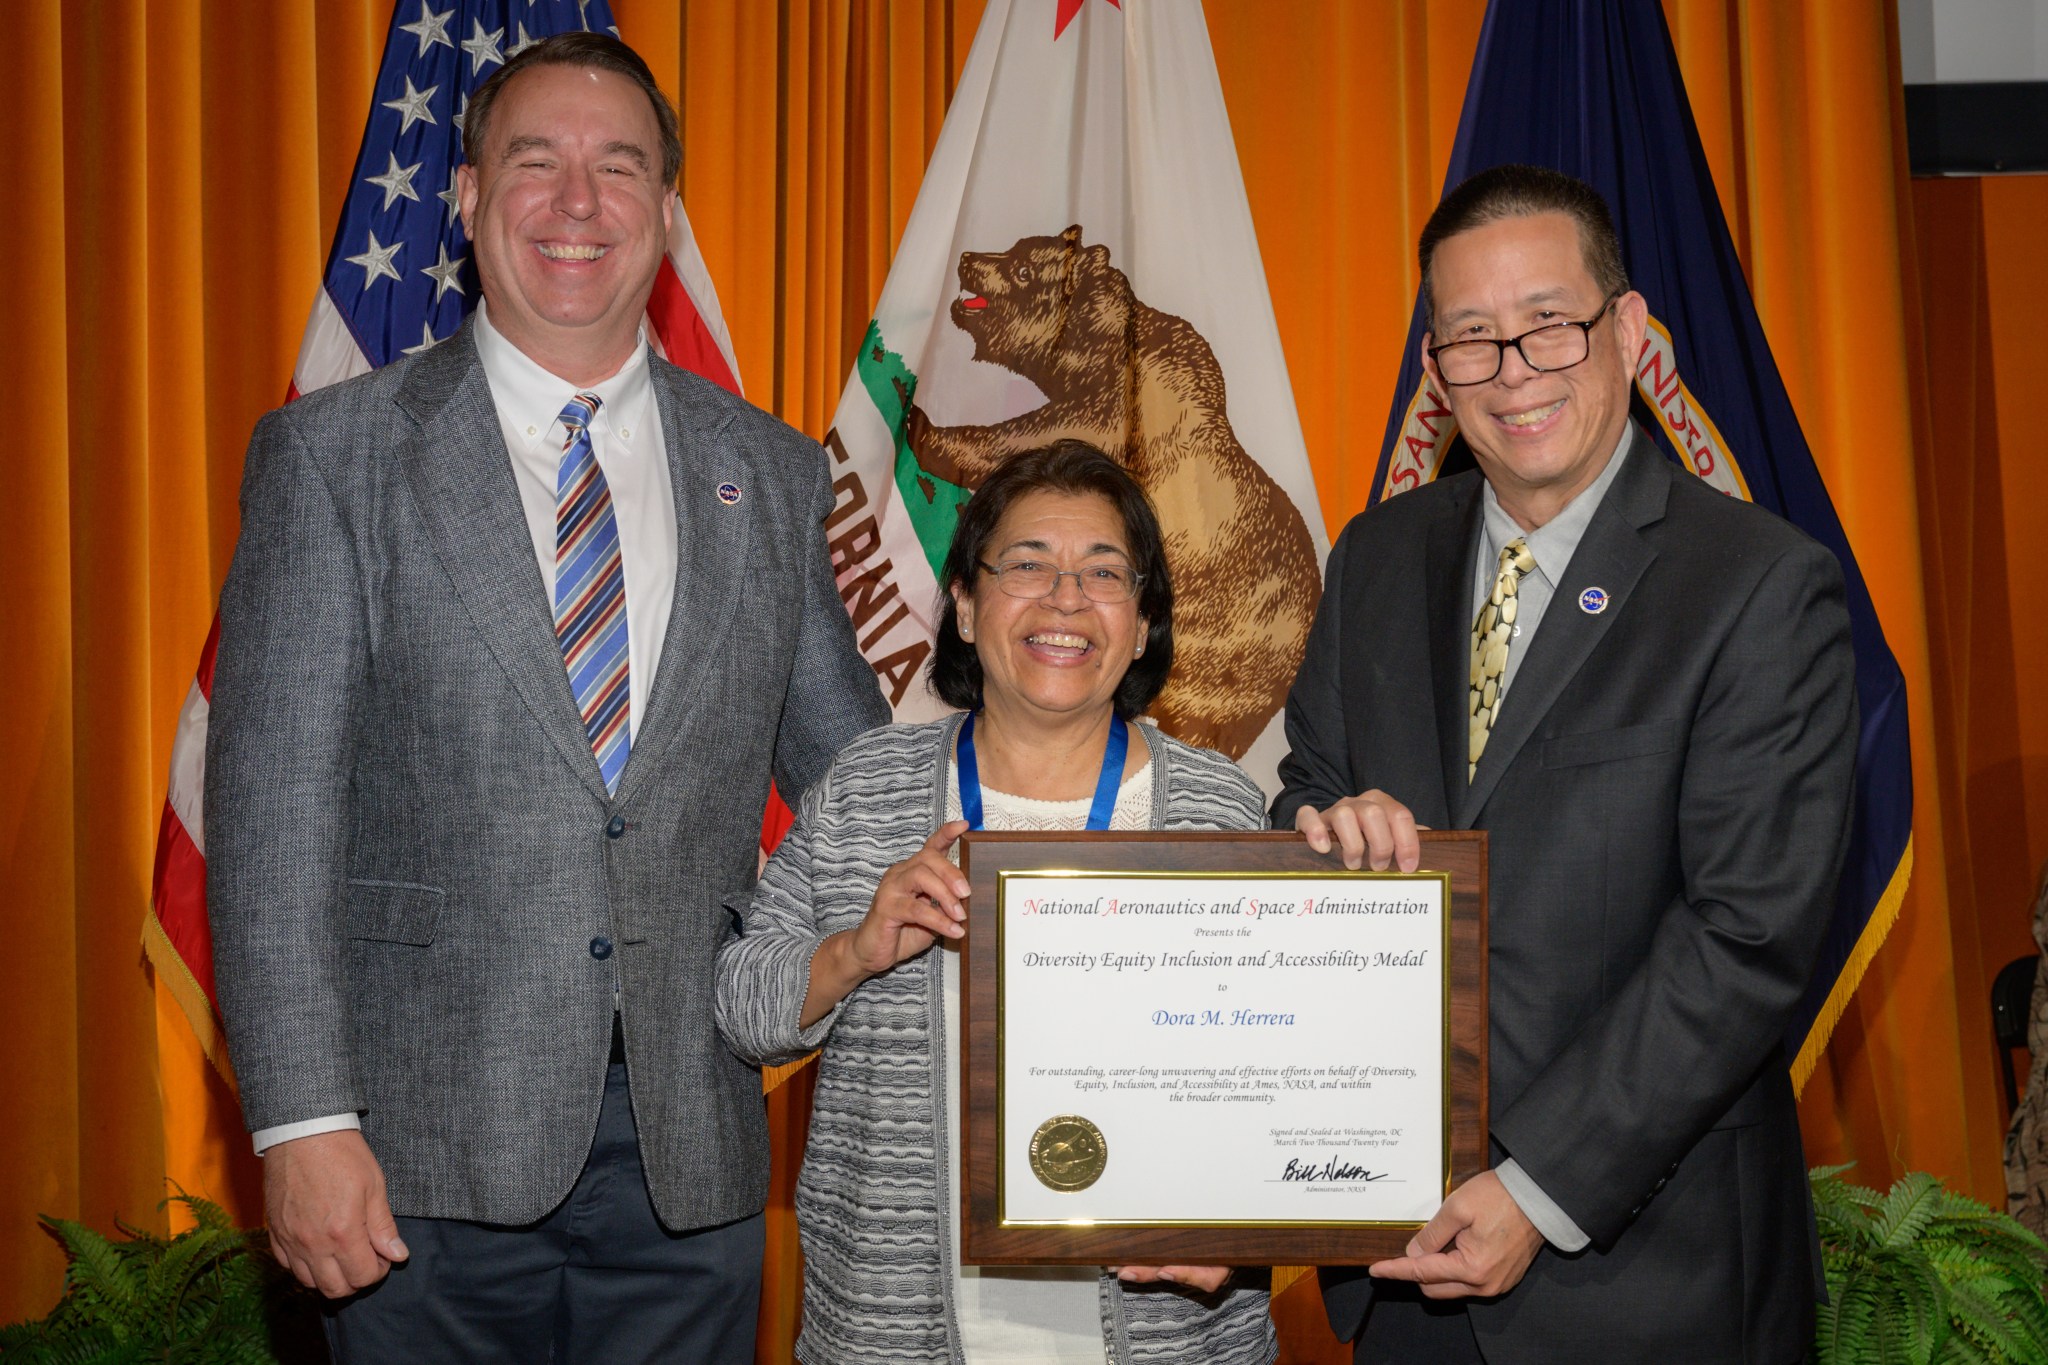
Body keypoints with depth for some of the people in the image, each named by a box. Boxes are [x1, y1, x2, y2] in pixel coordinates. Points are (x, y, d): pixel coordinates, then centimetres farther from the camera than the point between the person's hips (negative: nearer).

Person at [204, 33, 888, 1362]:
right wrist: (304, 1118, -12)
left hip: (692, 1150, 3)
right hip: (430, 1146, -2)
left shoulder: (771, 471, 7)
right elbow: (272, 801, -6)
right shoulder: (332, 455, 0)